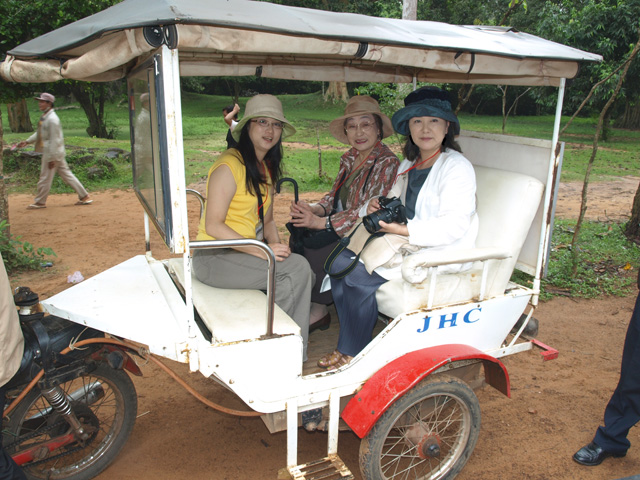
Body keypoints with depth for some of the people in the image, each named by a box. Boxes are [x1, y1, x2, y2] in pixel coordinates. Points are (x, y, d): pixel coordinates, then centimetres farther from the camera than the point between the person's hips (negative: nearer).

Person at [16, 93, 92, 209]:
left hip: (53, 153, -10)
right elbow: (39, 133, 24)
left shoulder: (52, 119, -19)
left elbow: (54, 140, -21)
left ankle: (40, 202, 16)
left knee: (45, 177, 2)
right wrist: (27, 141, 16)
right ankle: (84, 196, 12)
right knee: (66, 174, 10)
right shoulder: (44, 117, 11)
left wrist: (51, 158, -20)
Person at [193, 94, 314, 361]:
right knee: (297, 268, -22)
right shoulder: (230, 165, -15)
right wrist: (261, 250, -24)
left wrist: (277, 245, -5)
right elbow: (213, 226, -19)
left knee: (302, 274, -13)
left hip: (246, 252, 8)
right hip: (215, 258, -8)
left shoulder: (267, 168, 14)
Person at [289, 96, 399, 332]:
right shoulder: (349, 158, 9)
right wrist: (314, 210, -12)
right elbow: (334, 195, 11)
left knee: (314, 244, -22)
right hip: (340, 228, 8)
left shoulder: (387, 163, -16)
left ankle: (319, 310, -3)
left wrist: (321, 222, -25)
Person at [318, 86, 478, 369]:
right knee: (340, 261, -12)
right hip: (406, 246, 8)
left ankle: (352, 353, -2)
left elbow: (454, 226, -23)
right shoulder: (408, 165, 15)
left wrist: (404, 230, -31)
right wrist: (374, 207, -3)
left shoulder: (457, 168, -11)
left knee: (359, 276, -22)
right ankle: (349, 342, -5)